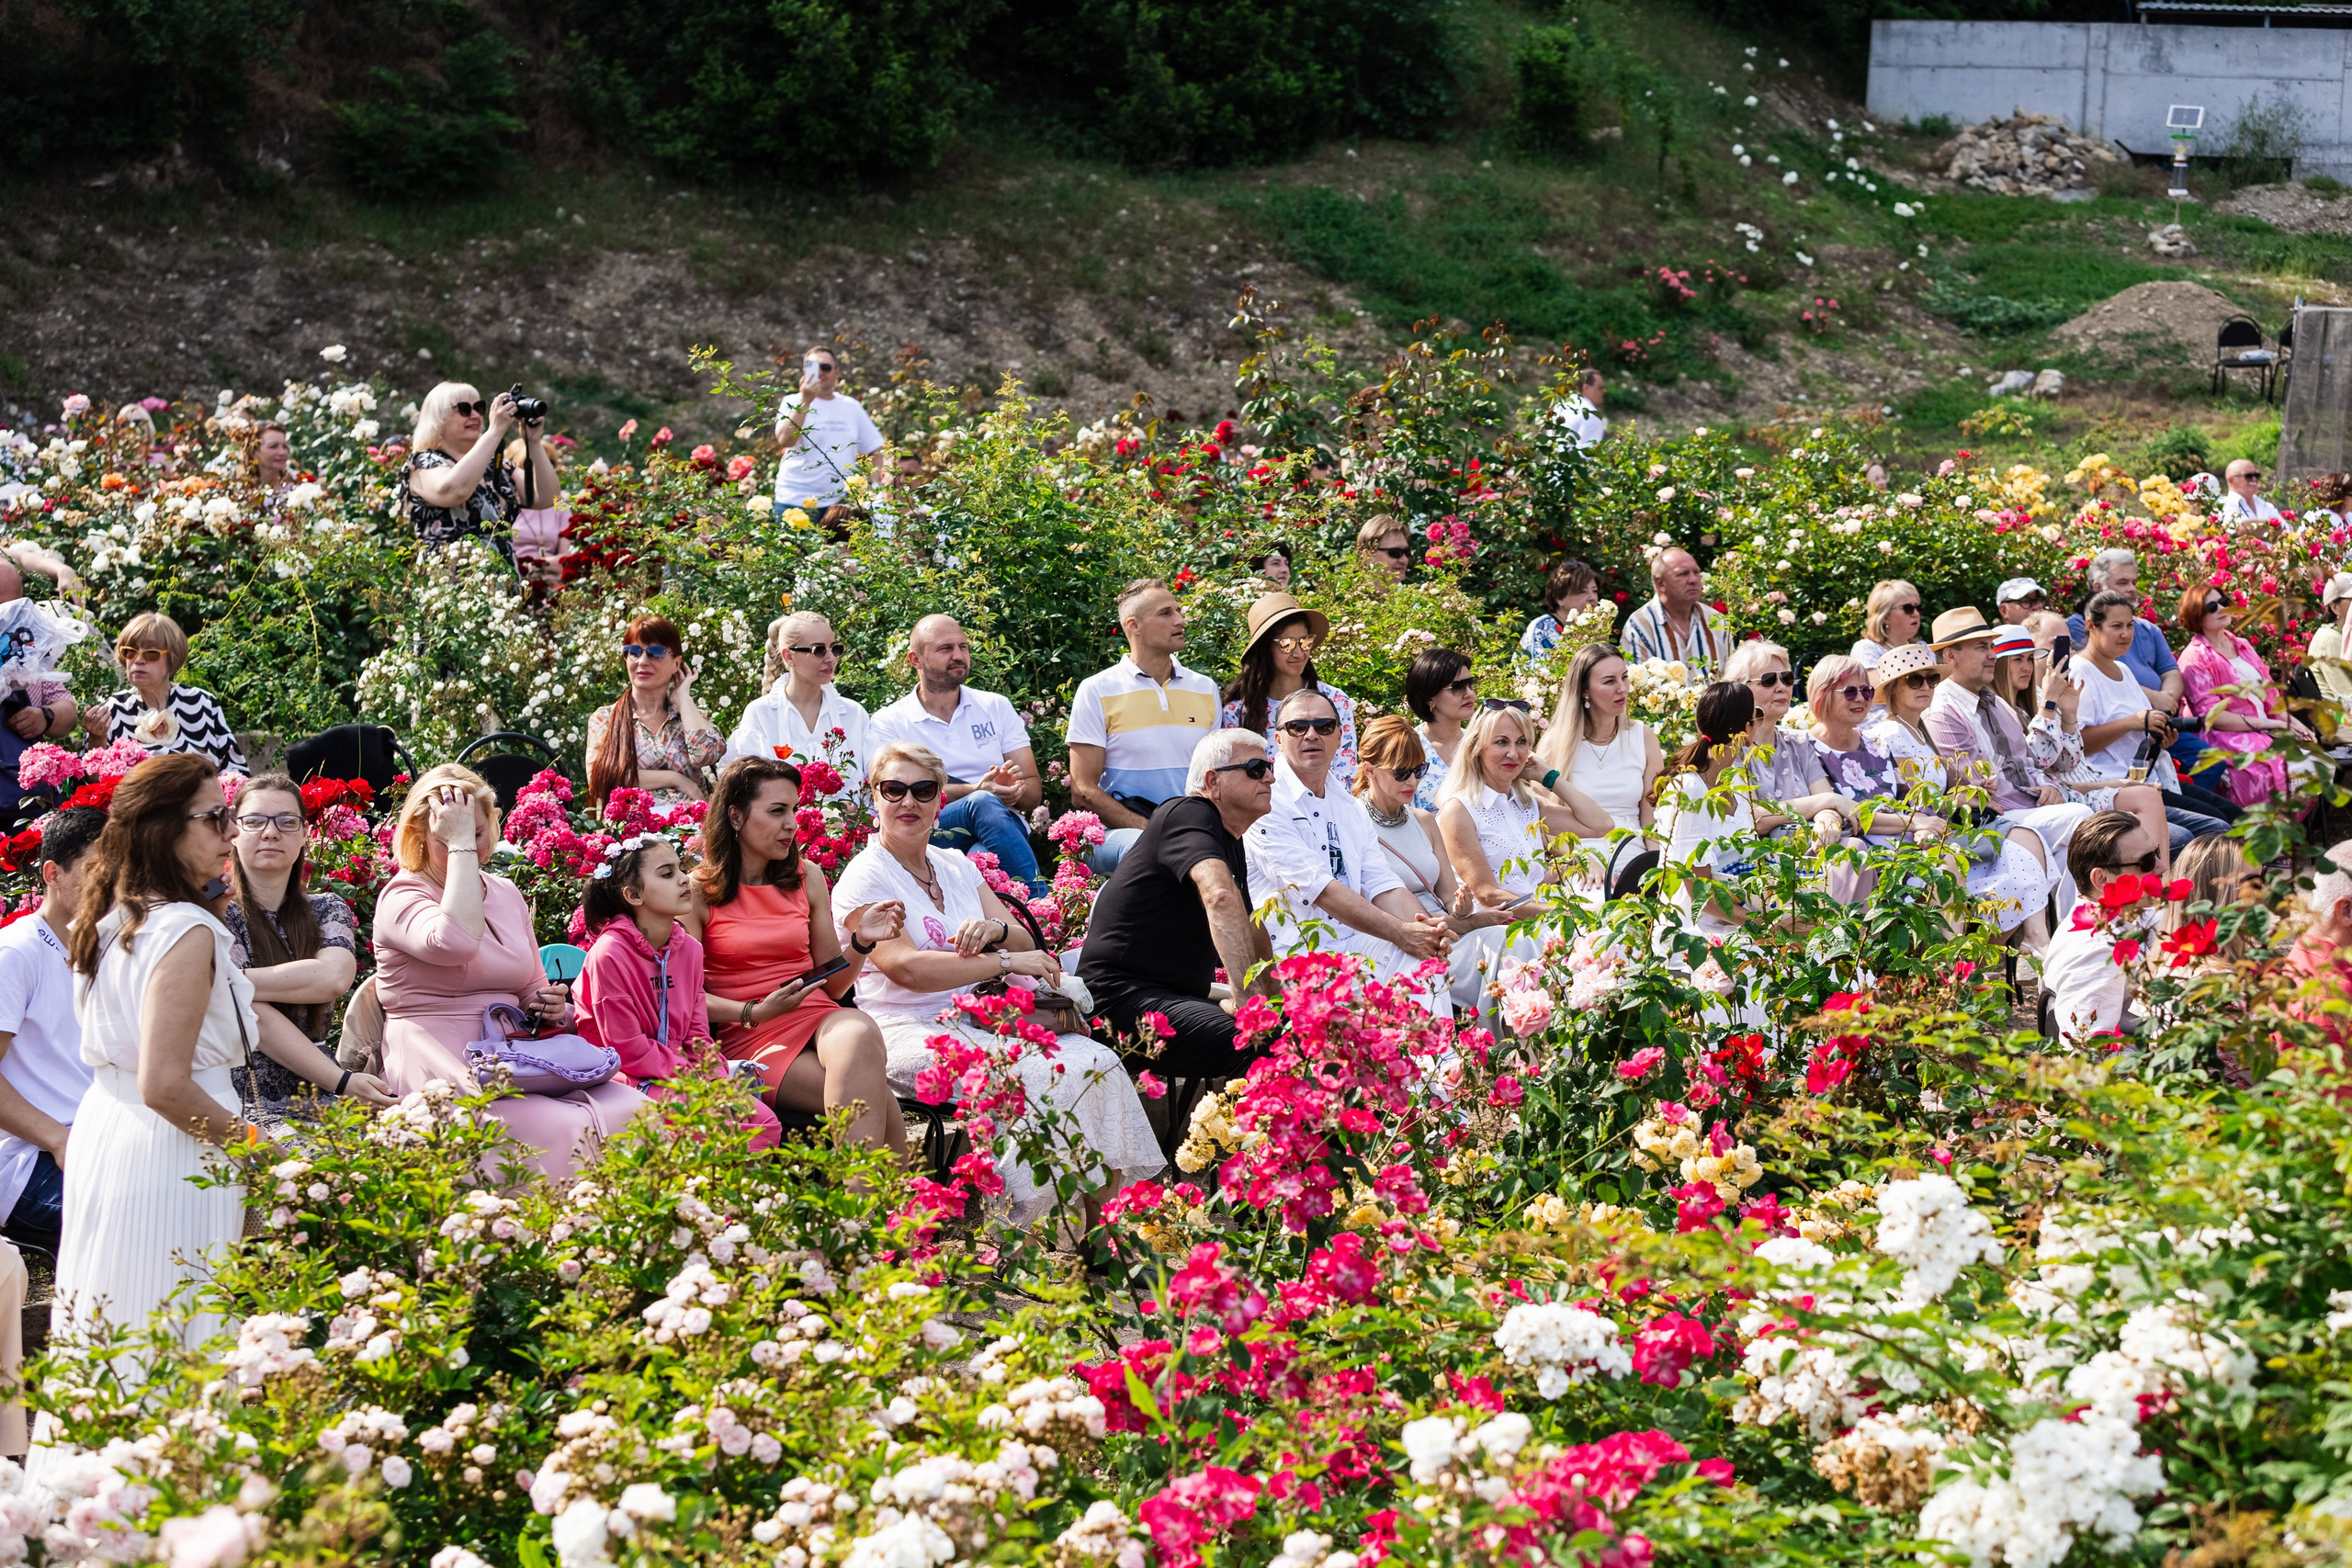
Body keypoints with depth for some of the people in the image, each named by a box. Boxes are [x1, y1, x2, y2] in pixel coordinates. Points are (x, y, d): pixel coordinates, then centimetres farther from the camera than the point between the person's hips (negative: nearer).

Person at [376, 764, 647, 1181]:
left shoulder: (506, 895, 19)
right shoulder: (402, 897, -2)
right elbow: (455, 942, -26)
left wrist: (550, 1008, 4)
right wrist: (459, 847, -17)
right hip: (443, 1075, -7)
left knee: (631, 1108, -21)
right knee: (565, 1131, -33)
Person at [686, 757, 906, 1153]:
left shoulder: (807, 878, 17)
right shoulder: (699, 891, 3)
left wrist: (861, 942, 0)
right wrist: (756, 1013, -15)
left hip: (819, 1021, 4)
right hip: (747, 1038, -4)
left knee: (857, 1032, -38)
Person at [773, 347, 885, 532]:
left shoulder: (852, 406, 10)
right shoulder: (793, 403, 1)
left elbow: (874, 451, 16)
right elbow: (784, 440, -18)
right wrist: (805, 401, -22)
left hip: (840, 503, 3)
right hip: (796, 501, -3)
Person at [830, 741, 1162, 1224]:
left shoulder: (957, 866, 19)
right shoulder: (865, 877, -2)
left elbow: (1026, 944, 15)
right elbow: (907, 968, -16)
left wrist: (994, 930, -9)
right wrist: (1005, 962, -16)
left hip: (980, 1021, 7)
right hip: (911, 1033, -7)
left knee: (1097, 1063, -18)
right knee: (1030, 1078, -32)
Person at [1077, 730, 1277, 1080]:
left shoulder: (1231, 842, 22)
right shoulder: (1189, 815, -10)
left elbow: (1251, 931, 37)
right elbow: (1219, 896, -29)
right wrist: (1246, 996, -35)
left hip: (1178, 999, 10)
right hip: (1123, 997, -10)